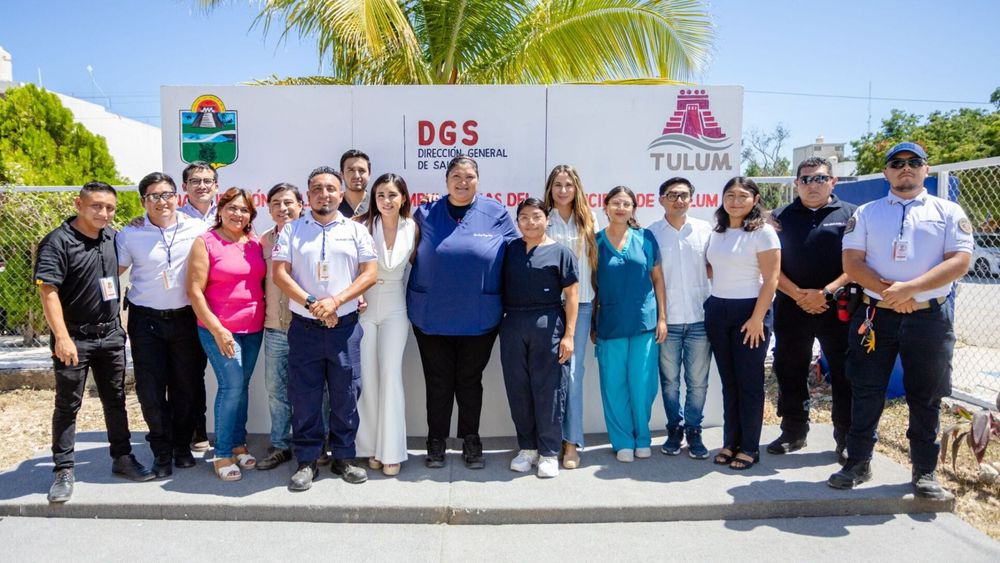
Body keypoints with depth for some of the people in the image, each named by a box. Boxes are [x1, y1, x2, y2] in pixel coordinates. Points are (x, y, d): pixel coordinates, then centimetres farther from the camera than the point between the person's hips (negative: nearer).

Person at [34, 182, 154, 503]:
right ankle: (63, 471, 16)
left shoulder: (112, 237, 6)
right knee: (68, 405, 5)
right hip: (75, 338, -6)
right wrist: (62, 337, -25)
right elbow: (48, 290, -20)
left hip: (111, 335, 6)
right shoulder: (58, 242, -14)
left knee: (115, 401, 14)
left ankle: (122, 458, 26)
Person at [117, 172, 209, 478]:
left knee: (188, 386, 8)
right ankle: (162, 451, 20)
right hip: (146, 320, 0)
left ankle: (182, 445, 27)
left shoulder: (197, 229, -2)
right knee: (150, 390, 3)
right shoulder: (130, 234, -1)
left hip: (186, 318, 0)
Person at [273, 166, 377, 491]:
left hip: (345, 326, 0)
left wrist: (336, 300, -13)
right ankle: (306, 461, 17)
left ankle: (343, 458, 20)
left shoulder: (355, 230, 6)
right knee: (304, 396, 5)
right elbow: (279, 273, -1)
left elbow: (370, 272, -1)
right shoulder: (292, 230, 6)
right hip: (303, 326, 0)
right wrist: (311, 303, -13)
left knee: (346, 394, 6)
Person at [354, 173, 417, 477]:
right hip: (363, 306, -1)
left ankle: (391, 451, 6)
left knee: (391, 375, -2)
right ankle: (370, 447, 15)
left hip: (395, 308, 1)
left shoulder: (412, 228, 0)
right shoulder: (362, 225, -5)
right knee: (366, 377, 2)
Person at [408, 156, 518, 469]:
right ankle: (436, 441, 25)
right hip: (431, 317, 1)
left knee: (470, 381, 12)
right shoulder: (426, 214, 4)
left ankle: (471, 441, 27)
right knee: (438, 382, 10)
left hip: (479, 319, -1)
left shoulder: (496, 214, 0)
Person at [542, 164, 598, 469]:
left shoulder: (588, 220, 12)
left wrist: (597, 304, 6)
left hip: (580, 304, 1)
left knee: (572, 372, -3)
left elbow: (596, 261, 12)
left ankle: (572, 441, 6)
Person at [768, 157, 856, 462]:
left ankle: (847, 439, 18)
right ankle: (793, 432, 24)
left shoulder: (851, 215, 4)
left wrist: (826, 292, -15)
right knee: (789, 372, 9)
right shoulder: (780, 217, 9)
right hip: (791, 308, 2)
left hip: (838, 308, -2)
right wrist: (798, 294, -11)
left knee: (845, 374, 4)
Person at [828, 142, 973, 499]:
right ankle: (858, 463, 17)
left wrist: (909, 288, -18)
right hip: (875, 315, 1)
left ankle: (925, 471, 22)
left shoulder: (949, 212, 6)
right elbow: (852, 262, 0)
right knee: (866, 393, 5)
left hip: (930, 318, 0)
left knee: (926, 398, 8)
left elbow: (959, 262, -6)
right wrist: (888, 291, -15)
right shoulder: (866, 213, 9)